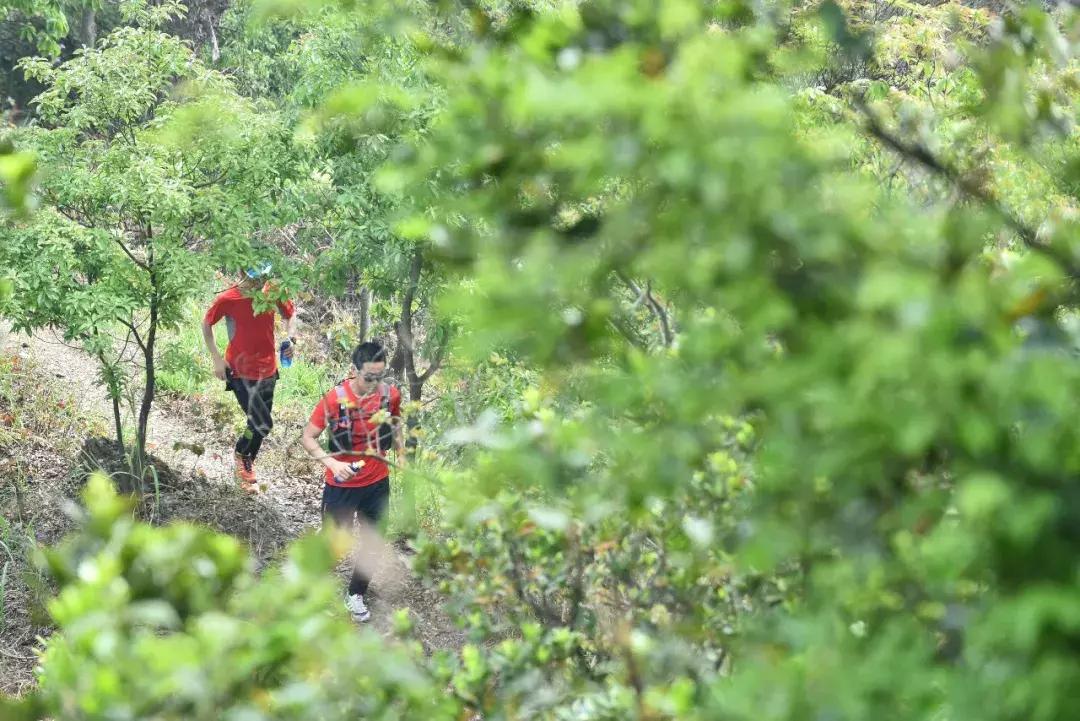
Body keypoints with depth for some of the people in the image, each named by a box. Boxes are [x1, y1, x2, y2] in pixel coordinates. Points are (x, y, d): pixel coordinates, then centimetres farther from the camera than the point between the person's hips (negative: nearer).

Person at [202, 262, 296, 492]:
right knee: (263, 424, -10)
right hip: (241, 372, -4)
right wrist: (216, 358, -8)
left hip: (267, 370, 5)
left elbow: (290, 313, 11)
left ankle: (247, 465, 38)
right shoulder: (227, 300, -18)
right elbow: (206, 324, -2)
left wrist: (290, 338, -7)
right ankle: (241, 454, 21)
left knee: (259, 424, 15)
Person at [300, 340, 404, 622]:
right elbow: (308, 437, -14)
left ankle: (355, 595, 35)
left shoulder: (390, 394, -10)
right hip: (341, 485, -4)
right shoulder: (335, 399, -21)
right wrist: (332, 463, -28)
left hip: (377, 483, 4)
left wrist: (401, 453, 0)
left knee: (373, 542, 15)